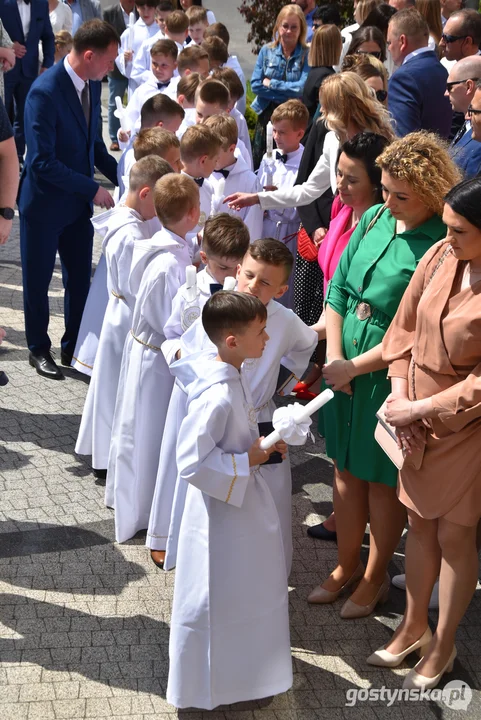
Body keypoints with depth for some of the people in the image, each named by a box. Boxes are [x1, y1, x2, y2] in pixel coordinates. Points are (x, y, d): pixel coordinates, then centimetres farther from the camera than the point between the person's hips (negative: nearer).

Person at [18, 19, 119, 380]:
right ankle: (39, 349, 31)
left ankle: (74, 347, 32)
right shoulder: (45, 92, -25)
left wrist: (121, 175, -3)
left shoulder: (91, 83, -2)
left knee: (80, 279, 14)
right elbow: (42, 161, -27)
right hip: (44, 204, -6)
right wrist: (93, 189, -22)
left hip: (78, 202, 6)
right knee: (38, 281, 12)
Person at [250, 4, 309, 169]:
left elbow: (303, 88, -16)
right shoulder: (266, 51, 3)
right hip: (267, 115, 2)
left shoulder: (307, 55, -3)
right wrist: (289, 93, -13)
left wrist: (272, 83, -11)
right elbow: (255, 85, -5)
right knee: (259, 166, 7)